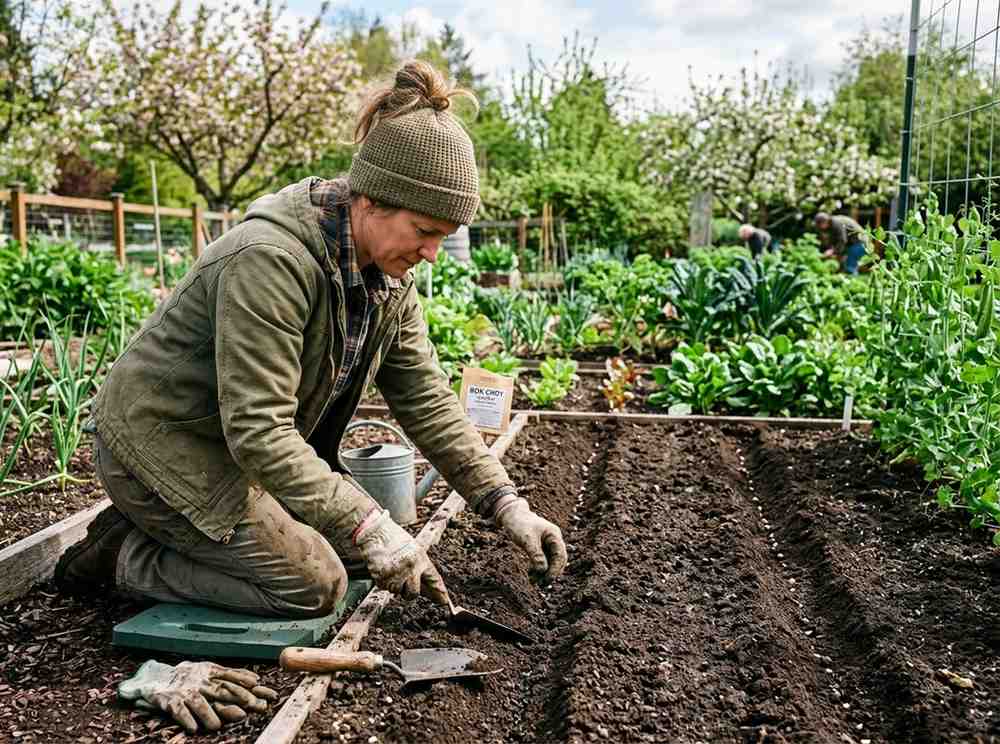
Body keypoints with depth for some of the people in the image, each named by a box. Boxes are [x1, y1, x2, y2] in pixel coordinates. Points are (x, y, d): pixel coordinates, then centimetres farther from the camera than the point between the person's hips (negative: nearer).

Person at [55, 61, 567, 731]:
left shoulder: (390, 278, -4)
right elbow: (258, 431, -32)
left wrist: (507, 505, -9)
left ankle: (163, 530, 15)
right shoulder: (271, 259, -31)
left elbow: (427, 401, -3)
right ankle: (125, 554, 3)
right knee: (314, 583, -15)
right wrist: (370, 526, -32)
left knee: (357, 546, 5)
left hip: (251, 444, 9)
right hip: (162, 443, -8)